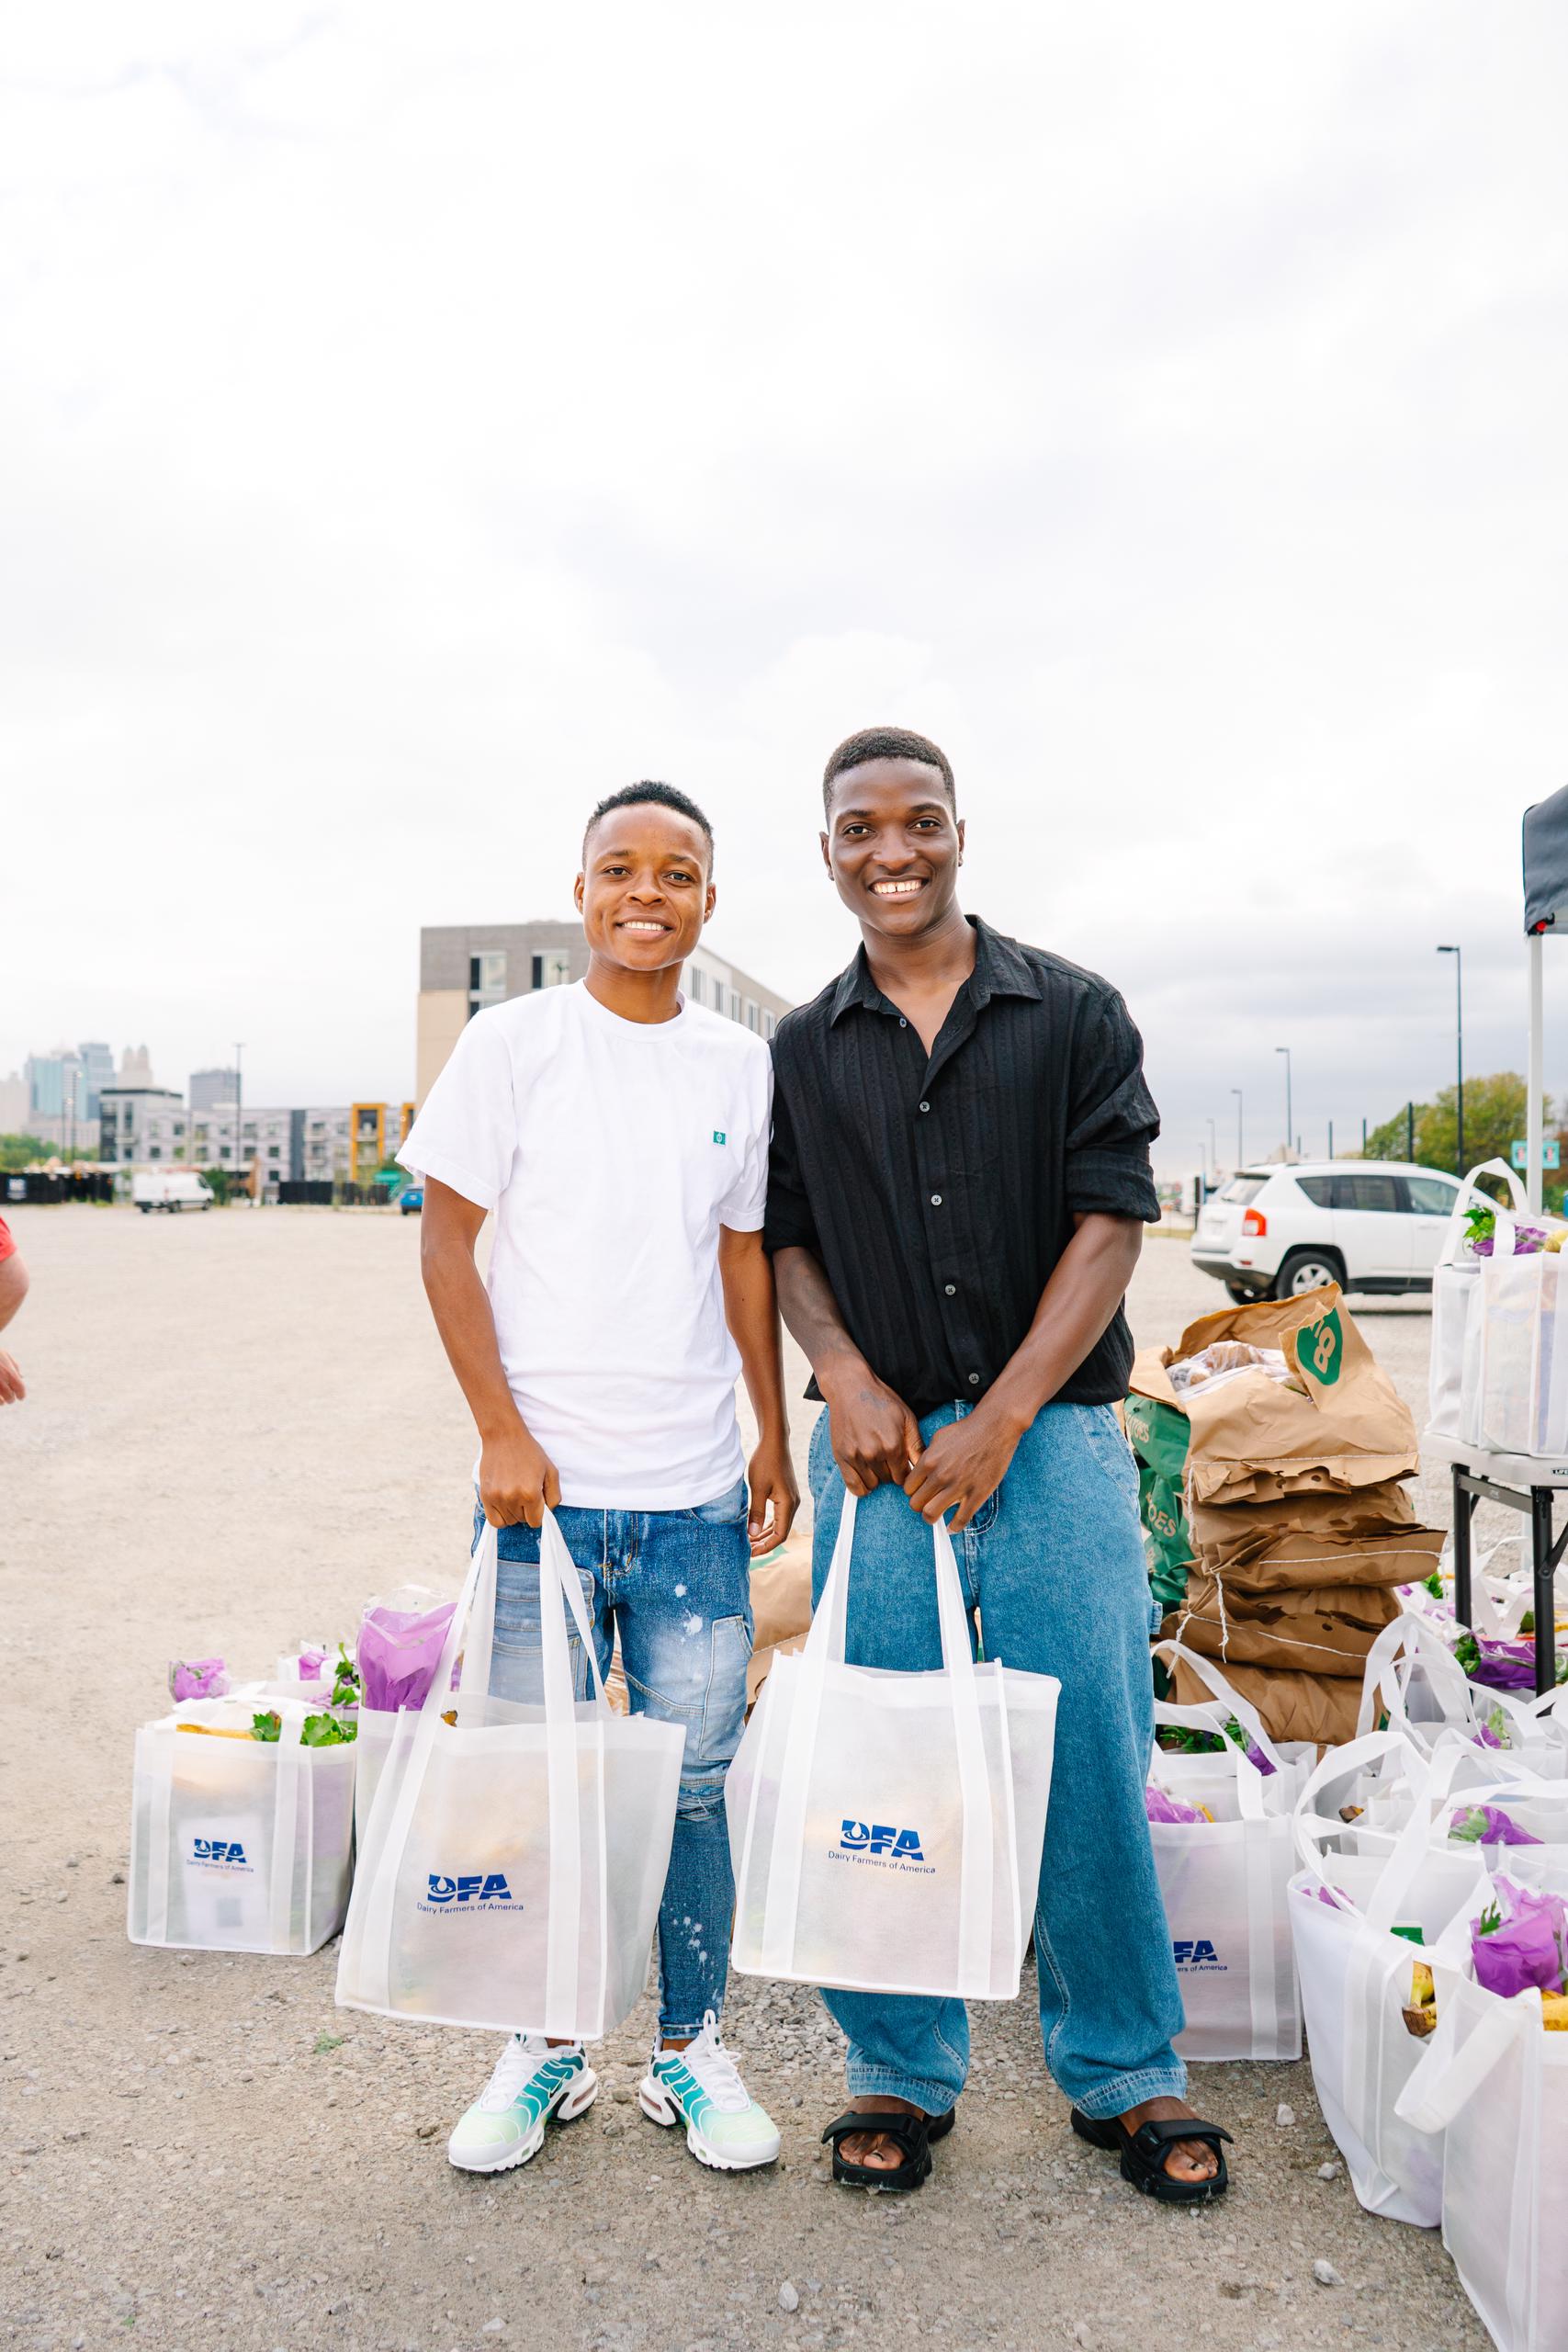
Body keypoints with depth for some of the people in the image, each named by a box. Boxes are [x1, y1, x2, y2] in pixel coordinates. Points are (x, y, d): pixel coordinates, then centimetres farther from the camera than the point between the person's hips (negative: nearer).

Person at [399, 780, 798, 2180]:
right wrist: (502, 1432, -9)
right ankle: (544, 2051, 32)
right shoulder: (515, 1043, -2)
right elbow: (448, 1243, -2)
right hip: (544, 1483, -2)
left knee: (692, 1783, 10)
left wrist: (775, 1436, 11)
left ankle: (692, 2050, 31)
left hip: (696, 1491, 2)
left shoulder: (741, 1064, 7)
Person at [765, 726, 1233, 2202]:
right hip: (879, 1444, 2)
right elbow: (783, 1241, 11)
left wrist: (1001, 1420, -11)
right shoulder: (803, 1051, 10)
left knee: (1091, 1753, 4)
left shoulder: (1073, 1015, 2)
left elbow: (1111, 1222, -4)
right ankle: (899, 2073, 28)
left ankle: (1123, 2072, 26)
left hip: (1051, 1431, -1)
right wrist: (844, 1375, -8)